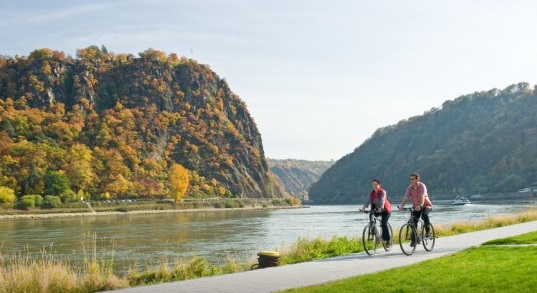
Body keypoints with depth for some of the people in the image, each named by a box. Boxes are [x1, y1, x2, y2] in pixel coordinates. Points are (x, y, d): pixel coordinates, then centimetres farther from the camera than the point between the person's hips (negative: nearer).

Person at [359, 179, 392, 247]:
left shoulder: (383, 192, -19)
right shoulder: (372, 193, -5)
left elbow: (382, 200, -36)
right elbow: (368, 201, -17)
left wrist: (381, 208, -54)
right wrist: (363, 208, -33)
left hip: (385, 210, -6)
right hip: (377, 210, 6)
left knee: (384, 224, -19)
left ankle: (388, 240, -6)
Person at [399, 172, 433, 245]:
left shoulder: (422, 186, -19)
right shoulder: (410, 187, -6)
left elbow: (422, 197, -34)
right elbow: (406, 197, -17)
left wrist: (420, 205, -51)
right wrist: (401, 206, -34)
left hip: (426, 205, -5)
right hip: (416, 207, 5)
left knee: (424, 214, -34)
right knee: (413, 222, -5)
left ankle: (428, 231, -15)